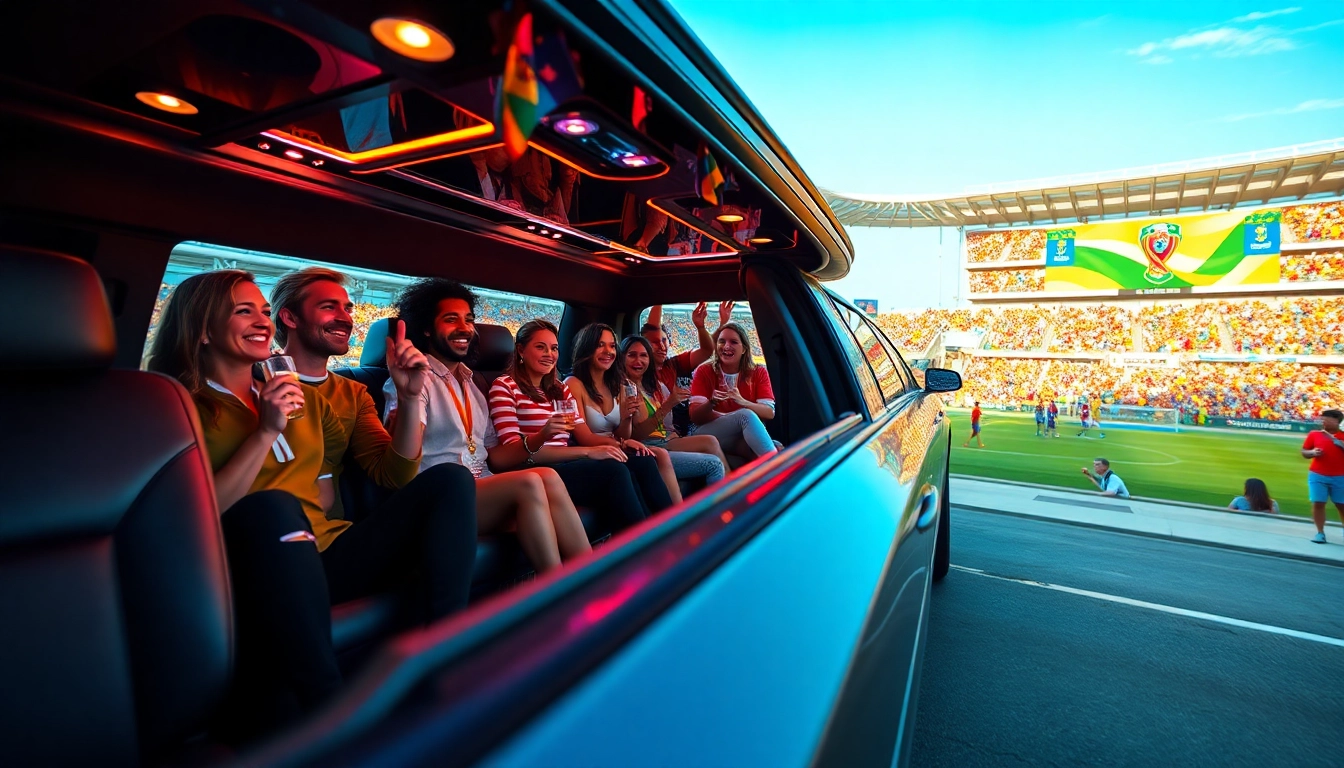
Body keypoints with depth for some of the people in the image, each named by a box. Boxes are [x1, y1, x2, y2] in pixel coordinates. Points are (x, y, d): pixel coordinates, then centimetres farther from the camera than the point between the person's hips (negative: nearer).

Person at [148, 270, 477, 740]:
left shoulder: (304, 398, 18)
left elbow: (397, 475, 15)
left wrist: (410, 395, 3)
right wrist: (266, 432, -14)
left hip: (325, 556, 5)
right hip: (251, 573, -5)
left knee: (449, 481, -13)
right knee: (271, 507, -37)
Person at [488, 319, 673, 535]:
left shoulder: (560, 388, 20)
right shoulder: (504, 386, -1)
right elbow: (512, 453, -11)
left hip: (565, 465, 7)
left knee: (643, 463, -17)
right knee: (614, 470, -29)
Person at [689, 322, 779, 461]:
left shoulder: (758, 372, 7)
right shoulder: (704, 371, 3)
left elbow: (770, 413, -6)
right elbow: (694, 416, -5)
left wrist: (742, 401, -25)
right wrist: (711, 403, -28)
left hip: (749, 435, 1)